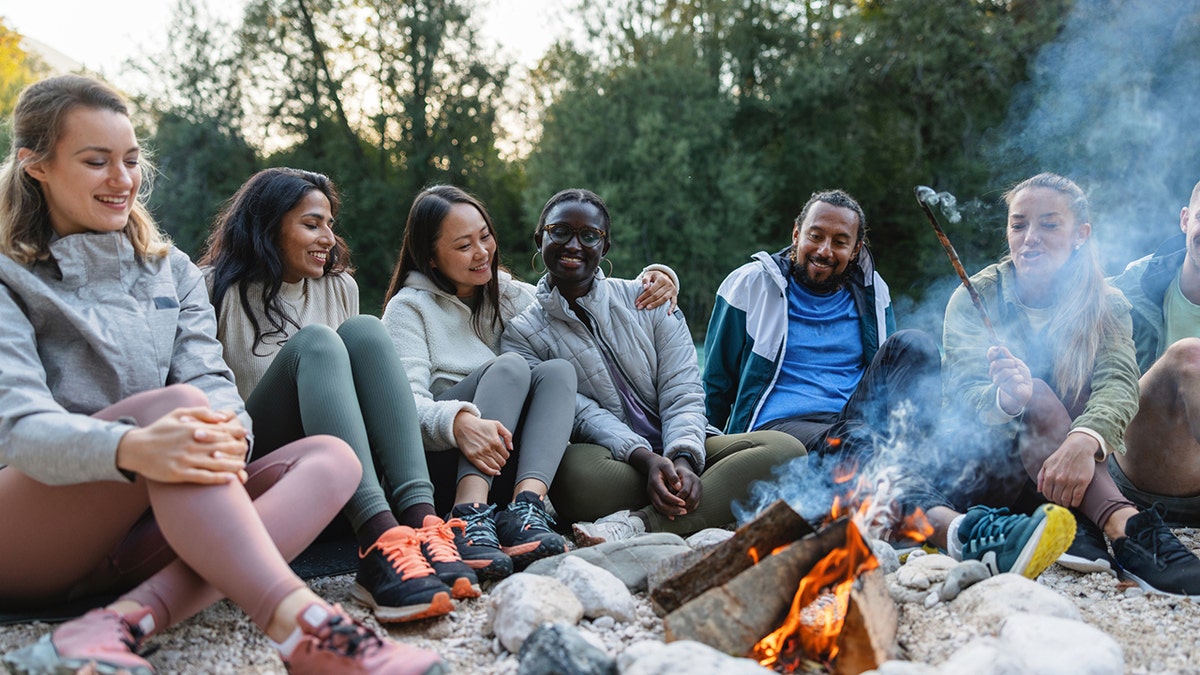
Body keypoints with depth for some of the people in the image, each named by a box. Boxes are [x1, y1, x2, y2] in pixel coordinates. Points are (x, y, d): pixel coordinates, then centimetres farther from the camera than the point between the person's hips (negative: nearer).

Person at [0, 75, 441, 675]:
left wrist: (226, 430, -26)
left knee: (330, 457, -17)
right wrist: (130, 448, -39)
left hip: (144, 534, 5)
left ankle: (127, 621, -37)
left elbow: (212, 380, 1)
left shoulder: (172, 271, 15)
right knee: (174, 402, -31)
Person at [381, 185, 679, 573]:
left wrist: (654, 282, -2)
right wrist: (458, 421, -37)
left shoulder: (509, 296, 17)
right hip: (434, 463, -4)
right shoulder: (409, 308, 1)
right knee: (510, 366, -24)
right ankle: (470, 516, -43)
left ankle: (526, 505, -40)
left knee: (557, 371, -18)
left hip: (503, 466, 5)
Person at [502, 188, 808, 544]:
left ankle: (636, 524, -32)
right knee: (577, 472, -38)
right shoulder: (522, 334, 5)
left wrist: (683, 458, -18)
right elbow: (582, 415, -8)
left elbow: (683, 393, 2)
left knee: (784, 448, -23)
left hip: (681, 451, 3)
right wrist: (645, 458, -25)